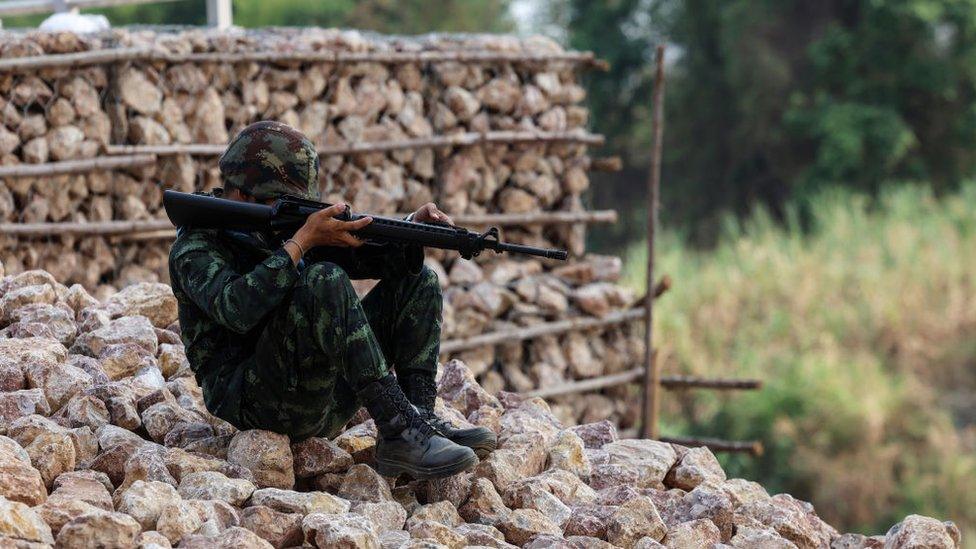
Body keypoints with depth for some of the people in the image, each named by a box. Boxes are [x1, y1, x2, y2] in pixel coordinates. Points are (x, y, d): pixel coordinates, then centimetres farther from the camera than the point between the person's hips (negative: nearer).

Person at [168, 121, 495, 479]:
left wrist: (413, 229, -8)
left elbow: (363, 254, 12)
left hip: (326, 402, 8)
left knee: (416, 280, 4)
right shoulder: (197, 245, -5)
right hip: (255, 403, -8)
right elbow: (235, 310, -26)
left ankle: (421, 416, -14)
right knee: (325, 281, -30)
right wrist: (302, 242, -23)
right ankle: (400, 432, -35)